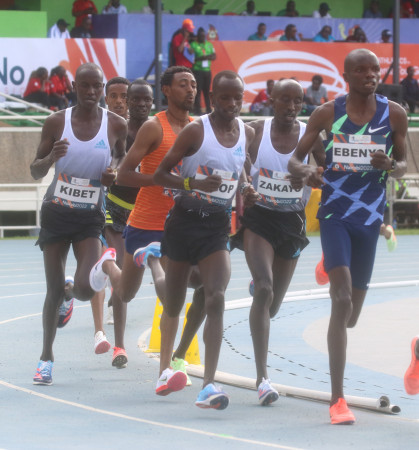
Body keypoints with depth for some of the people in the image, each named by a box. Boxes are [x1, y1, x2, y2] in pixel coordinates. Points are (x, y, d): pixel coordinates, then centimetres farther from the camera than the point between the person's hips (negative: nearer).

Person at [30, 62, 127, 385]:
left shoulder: (117, 125, -4)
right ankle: (46, 357, 20)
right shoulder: (57, 122, -5)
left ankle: (69, 294, 25)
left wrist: (114, 172, -8)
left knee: (85, 289, -14)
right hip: (57, 213, 0)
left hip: (90, 217, 0)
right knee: (54, 289, 2)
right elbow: (36, 172, 0)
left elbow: (122, 158, 15)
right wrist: (51, 158, -22)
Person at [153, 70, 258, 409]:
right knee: (174, 304, 11)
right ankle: (165, 369, 38)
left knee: (216, 299, -17)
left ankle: (208, 386, -23)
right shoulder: (196, 131, -10)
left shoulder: (247, 134, 5)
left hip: (219, 225, 2)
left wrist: (247, 192, 6)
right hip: (185, 221, -2)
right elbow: (160, 174, -8)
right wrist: (194, 184, -24)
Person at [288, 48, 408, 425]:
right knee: (342, 299, -18)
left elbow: (403, 162, 11)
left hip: (370, 216, 3)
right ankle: (338, 399, -18)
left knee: (351, 314, 11)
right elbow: (295, 158, 3)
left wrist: (392, 166, -13)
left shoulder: (394, 114, 0)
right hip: (335, 213, -3)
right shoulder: (327, 113, -3)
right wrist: (305, 172, -20)